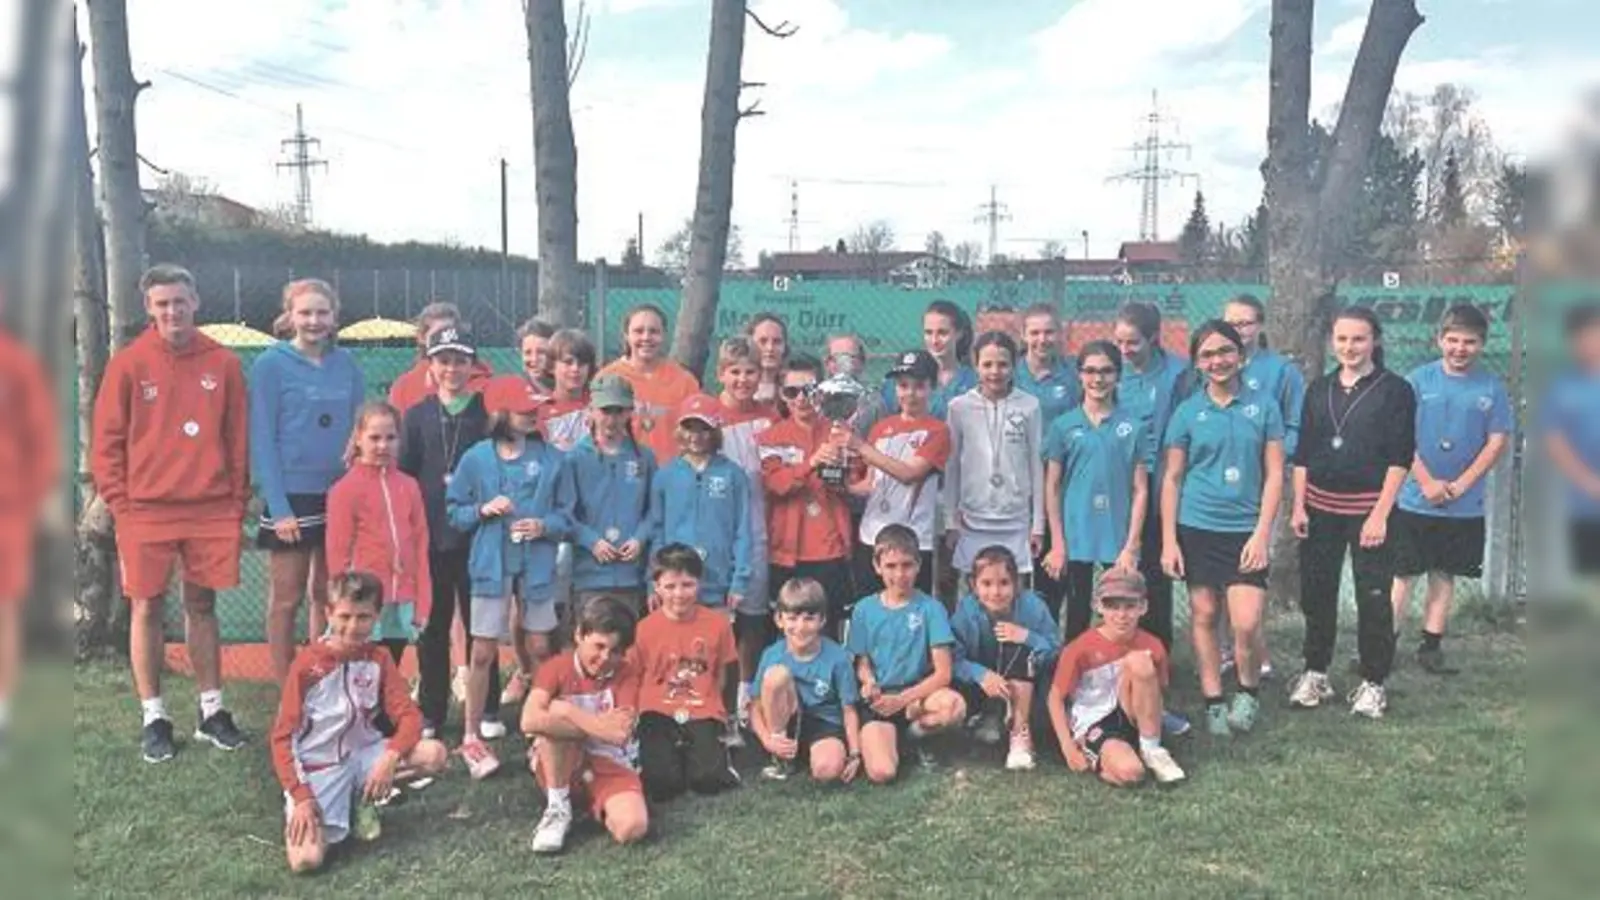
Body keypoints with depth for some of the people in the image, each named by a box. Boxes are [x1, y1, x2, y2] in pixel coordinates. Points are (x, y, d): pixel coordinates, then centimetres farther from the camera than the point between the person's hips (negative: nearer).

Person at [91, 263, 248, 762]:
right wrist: (121, 505, -4)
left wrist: (237, 503, 3)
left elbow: (238, 439, 6)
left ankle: (212, 711, 21)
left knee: (202, 607, 11)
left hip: (212, 511, 1)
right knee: (147, 610, 6)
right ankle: (153, 718, 16)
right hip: (146, 511, -1)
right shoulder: (128, 363, -2)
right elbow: (106, 441, 1)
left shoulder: (223, 363, 3)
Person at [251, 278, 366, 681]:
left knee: (328, 595, 12)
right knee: (287, 598, 3)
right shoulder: (271, 365, -4)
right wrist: (279, 507, -14)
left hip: (341, 495, 4)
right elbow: (262, 439, -7)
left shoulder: (346, 363, 7)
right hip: (293, 496, -4)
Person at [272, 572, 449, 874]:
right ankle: (300, 810, 10)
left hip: (363, 754, 4)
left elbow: (409, 715, -8)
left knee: (435, 755, -22)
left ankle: (364, 799, 3)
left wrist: (390, 757, -28)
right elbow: (282, 737, -11)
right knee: (305, 860, -25)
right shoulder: (307, 663, -13)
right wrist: (301, 796, -20)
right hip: (317, 766, -4)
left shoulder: (378, 659, -2)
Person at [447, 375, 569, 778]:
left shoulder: (552, 458, 0)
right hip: (491, 564, -1)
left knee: (540, 649, 9)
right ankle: (471, 737, 15)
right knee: (483, 652, 2)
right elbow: (454, 512, 4)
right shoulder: (476, 458, -2)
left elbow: (567, 514, 4)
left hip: (537, 564, 1)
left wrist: (544, 525, -15)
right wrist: (484, 509, -14)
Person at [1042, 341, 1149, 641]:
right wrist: (1057, 544, -1)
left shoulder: (1133, 427, 2)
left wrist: (1132, 546, -5)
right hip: (1075, 539, 0)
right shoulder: (1064, 425, 3)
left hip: (1118, 540, 0)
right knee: (1077, 618, 9)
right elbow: (1052, 487, 4)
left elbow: (1140, 490, 1)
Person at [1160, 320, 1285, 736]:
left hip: (1246, 530, -1)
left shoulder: (1263, 407, 2)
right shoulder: (1187, 412, 2)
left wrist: (1262, 534, -7)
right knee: (1203, 616, 7)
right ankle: (1213, 702, 20)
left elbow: (1274, 474, 1)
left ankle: (1249, 692, 18)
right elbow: (1171, 478, 4)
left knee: (1245, 624, -8)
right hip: (1197, 529, 1)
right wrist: (1168, 541, -1)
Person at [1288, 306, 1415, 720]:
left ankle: (1373, 683, 14)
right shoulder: (1319, 389, 9)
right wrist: (1298, 506, 4)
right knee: (1316, 593, 10)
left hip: (1369, 508, -4)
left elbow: (1400, 458, -8)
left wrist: (1380, 514, -14)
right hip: (1320, 507, 4)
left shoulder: (1395, 390, -4)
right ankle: (1315, 674, 23)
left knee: (1374, 598, 1)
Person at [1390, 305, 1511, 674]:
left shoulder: (1492, 388, 0)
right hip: (1413, 501, -2)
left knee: (1444, 574, 12)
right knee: (1402, 574, 2)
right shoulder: (1418, 380, -5)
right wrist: (1427, 483, -12)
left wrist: (1460, 485, -9)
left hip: (1464, 506, 2)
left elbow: (1498, 442, -1)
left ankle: (1431, 645, 21)